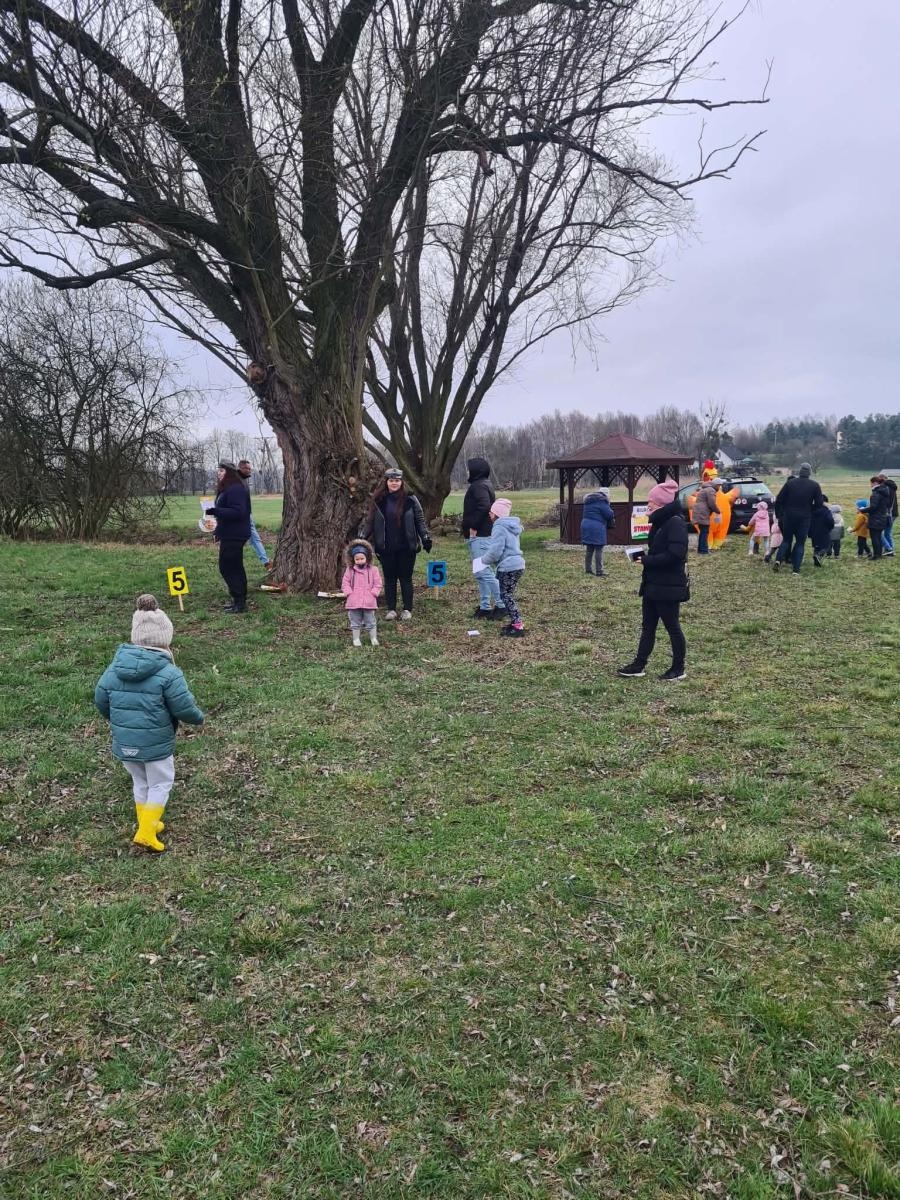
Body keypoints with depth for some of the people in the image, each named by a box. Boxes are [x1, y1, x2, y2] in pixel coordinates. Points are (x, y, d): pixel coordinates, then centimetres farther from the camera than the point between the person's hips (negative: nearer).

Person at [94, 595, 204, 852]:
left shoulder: (115, 666, -2)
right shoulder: (168, 673, -19)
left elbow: (100, 698, 6)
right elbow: (184, 708, -17)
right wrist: (199, 718, 5)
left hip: (123, 743, 5)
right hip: (156, 743, -5)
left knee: (140, 783, 24)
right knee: (160, 784, 14)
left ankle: (146, 824, 35)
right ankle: (146, 832, 8)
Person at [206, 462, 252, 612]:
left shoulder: (235, 489, -18)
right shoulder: (226, 489, 17)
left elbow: (238, 512, -27)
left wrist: (216, 511, -30)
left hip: (234, 535, -11)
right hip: (230, 534, 11)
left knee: (227, 567, -9)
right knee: (235, 567, 14)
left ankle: (240, 602, -5)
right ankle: (239, 600, 22)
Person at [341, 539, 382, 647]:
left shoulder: (373, 570, 1)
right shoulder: (350, 570, 4)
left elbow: (377, 584, 2)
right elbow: (345, 583, 6)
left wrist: (372, 593, -9)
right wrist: (349, 593, -7)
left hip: (369, 601, -1)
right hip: (354, 601, 1)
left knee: (370, 622, 7)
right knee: (355, 622, 9)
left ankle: (373, 638, 19)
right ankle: (356, 639, 19)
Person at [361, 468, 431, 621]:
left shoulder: (410, 499, 0)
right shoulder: (378, 501, 4)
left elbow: (420, 520, 3)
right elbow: (370, 522, 8)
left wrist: (425, 537, -5)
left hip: (406, 547, -2)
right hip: (386, 548, 2)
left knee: (406, 578, 5)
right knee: (389, 578, 8)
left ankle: (407, 609, 14)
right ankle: (391, 609, 17)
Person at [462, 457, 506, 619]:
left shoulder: (479, 486, -13)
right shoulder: (482, 485, 18)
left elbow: (484, 506, -29)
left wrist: (473, 525, -20)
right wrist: (466, 526, 8)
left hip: (479, 536, -11)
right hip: (481, 535, 11)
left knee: (484, 572, -9)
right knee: (481, 573, 12)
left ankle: (502, 605, -6)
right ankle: (485, 607, 16)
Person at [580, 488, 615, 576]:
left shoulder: (588, 500, 16)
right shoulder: (602, 501, -10)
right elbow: (609, 514, -12)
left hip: (586, 525, 8)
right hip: (597, 528, -8)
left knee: (589, 549, 13)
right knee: (599, 549, -4)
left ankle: (587, 569, 16)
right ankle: (599, 571, -5)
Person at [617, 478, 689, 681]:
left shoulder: (675, 522, -18)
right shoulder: (660, 522, 11)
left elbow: (674, 555, -26)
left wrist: (647, 560, -20)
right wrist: (645, 555, 1)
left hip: (668, 586, -10)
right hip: (653, 584, 10)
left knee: (672, 627, 4)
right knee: (647, 626, 12)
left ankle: (678, 668, 17)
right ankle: (638, 666, 18)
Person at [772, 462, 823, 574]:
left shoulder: (790, 482, -2)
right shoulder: (814, 485, -3)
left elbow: (779, 500, -1)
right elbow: (819, 503, -5)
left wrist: (779, 514, 9)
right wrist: (809, 510, 14)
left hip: (788, 517, 1)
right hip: (804, 518, -1)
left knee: (786, 540, 14)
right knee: (800, 542, 7)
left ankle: (778, 560, -9)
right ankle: (796, 569, 1)